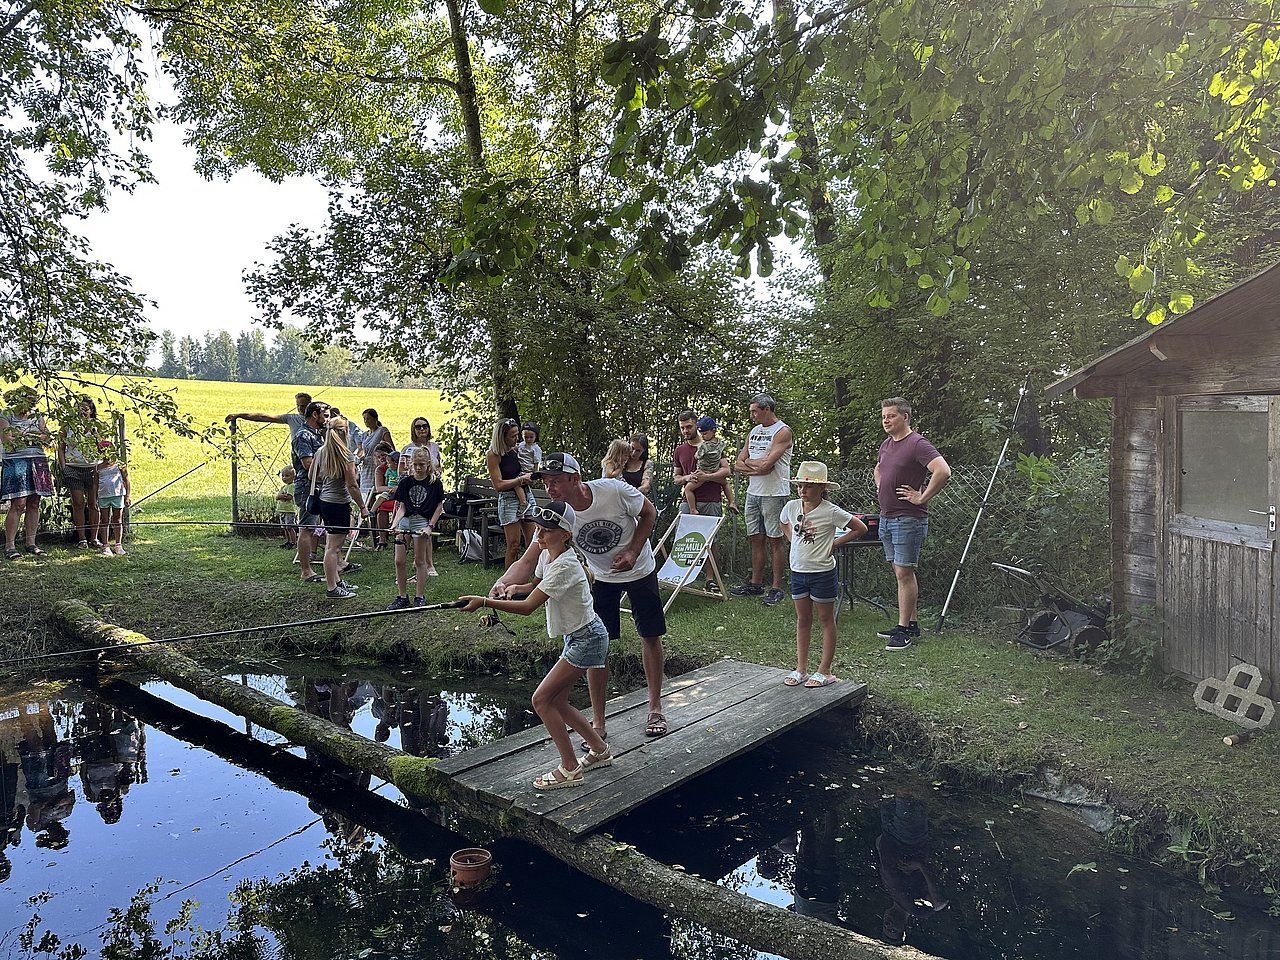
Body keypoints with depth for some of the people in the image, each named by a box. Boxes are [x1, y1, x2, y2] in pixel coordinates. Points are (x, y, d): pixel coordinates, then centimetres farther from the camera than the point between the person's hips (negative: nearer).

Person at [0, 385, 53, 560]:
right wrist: (36, 437, -10)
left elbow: (47, 438, 2)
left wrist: (21, 435, -11)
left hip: (38, 462, 5)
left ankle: (31, 543, 11)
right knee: (18, 505, -10)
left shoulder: (37, 416, 14)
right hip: (15, 462, -5)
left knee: (34, 505, 5)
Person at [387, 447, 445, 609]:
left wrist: (430, 526, -6)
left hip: (422, 521, -3)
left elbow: (439, 505, 2)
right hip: (405, 520, 3)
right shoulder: (405, 482, 5)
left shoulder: (435, 482, -2)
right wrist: (394, 524, -11)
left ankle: (419, 598, 12)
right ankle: (402, 597, 13)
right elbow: (402, 507, 4)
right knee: (399, 561, 1)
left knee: (420, 561, 2)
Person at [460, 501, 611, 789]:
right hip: (575, 638, 10)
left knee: (542, 700, -10)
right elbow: (535, 585, 21)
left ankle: (569, 769, 0)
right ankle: (600, 751, 30)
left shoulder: (564, 566, -26)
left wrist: (484, 601, -31)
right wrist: (514, 588, -1)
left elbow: (528, 607, -29)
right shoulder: (546, 555, 3)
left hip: (587, 639, -10)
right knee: (557, 702, 13)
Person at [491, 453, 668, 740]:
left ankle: (655, 710, 24)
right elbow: (528, 560, -31)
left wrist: (633, 552, -23)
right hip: (602, 579, 1)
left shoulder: (615, 490, -31)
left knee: (651, 638, 5)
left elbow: (649, 513, -11)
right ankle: (598, 723, 6)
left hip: (640, 571, -1)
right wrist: (505, 583, -53)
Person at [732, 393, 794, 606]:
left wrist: (747, 461, -2)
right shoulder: (754, 431, 15)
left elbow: (767, 464, -20)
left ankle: (777, 588, 3)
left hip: (774, 494, -7)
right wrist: (757, 467, -8)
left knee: (775, 540, -2)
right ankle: (756, 584, 19)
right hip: (753, 492, 7)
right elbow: (738, 465, 10)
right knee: (756, 539, 11)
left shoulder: (782, 432, -9)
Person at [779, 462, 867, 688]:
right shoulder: (792, 507, 0)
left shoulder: (830, 511, -15)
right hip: (798, 571, 5)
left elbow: (861, 529, -10)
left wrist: (834, 543, -10)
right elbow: (784, 525, 23)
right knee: (802, 620, 13)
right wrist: (794, 541, 8)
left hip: (823, 573, -5)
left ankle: (824, 672, 14)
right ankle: (801, 670, 20)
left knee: (826, 620, 8)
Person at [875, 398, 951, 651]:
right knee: (901, 572, 14)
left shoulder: (917, 444, -14)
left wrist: (922, 498, -20)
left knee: (904, 573, -5)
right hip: (886, 517, 9)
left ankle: (903, 630, 1)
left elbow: (943, 471, -26)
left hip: (908, 519, -9)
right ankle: (911, 624, 23)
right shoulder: (886, 445, 13)